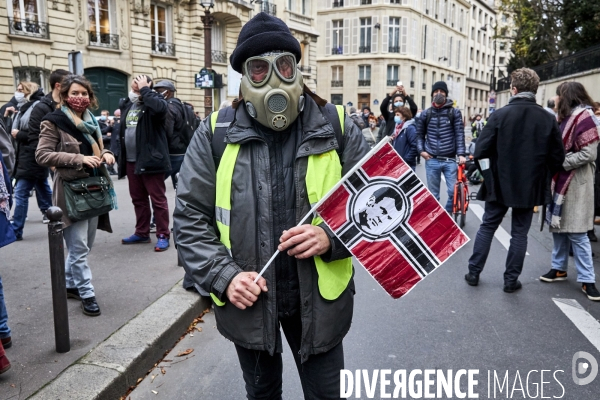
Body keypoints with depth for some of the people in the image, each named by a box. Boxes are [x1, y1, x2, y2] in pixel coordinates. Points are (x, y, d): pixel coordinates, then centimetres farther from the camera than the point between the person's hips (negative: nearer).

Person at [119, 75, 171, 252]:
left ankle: (163, 235, 6)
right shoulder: (128, 105, 15)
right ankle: (142, 233, 26)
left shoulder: (155, 100, -5)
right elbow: (123, 131, 22)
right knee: (138, 199, 15)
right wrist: (121, 156, 18)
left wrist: (145, 90, -18)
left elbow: (160, 108, -31)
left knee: (158, 199, -2)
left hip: (150, 160, -7)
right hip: (131, 161, 8)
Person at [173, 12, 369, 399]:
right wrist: (224, 275, -14)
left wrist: (331, 236, -19)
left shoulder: (336, 127, -5)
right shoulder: (216, 133, -5)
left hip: (319, 299, 0)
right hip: (247, 299, 1)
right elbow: (191, 217, -2)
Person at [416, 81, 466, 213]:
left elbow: (460, 134, -2)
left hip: (450, 160, -1)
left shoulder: (454, 113, 4)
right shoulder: (425, 114, 8)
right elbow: (420, 134, 14)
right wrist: (421, 150, -2)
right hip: (432, 160, 1)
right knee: (433, 194, 8)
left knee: (454, 191, -2)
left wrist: (461, 154, -13)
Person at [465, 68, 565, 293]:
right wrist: (540, 175, 16)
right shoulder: (548, 119, -2)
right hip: (530, 186, 1)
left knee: (487, 227, 12)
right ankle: (511, 280, 16)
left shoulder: (500, 114, -9)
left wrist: (489, 174, 5)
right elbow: (558, 156, 1)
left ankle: (473, 273, 17)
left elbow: (482, 149, -11)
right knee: (519, 233, 10)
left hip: (500, 184, -1)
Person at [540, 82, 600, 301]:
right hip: (559, 181, 9)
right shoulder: (566, 118, 15)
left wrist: (560, 162, -17)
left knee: (576, 232, -6)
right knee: (557, 227, 13)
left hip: (575, 184, -9)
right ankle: (559, 269, 24)